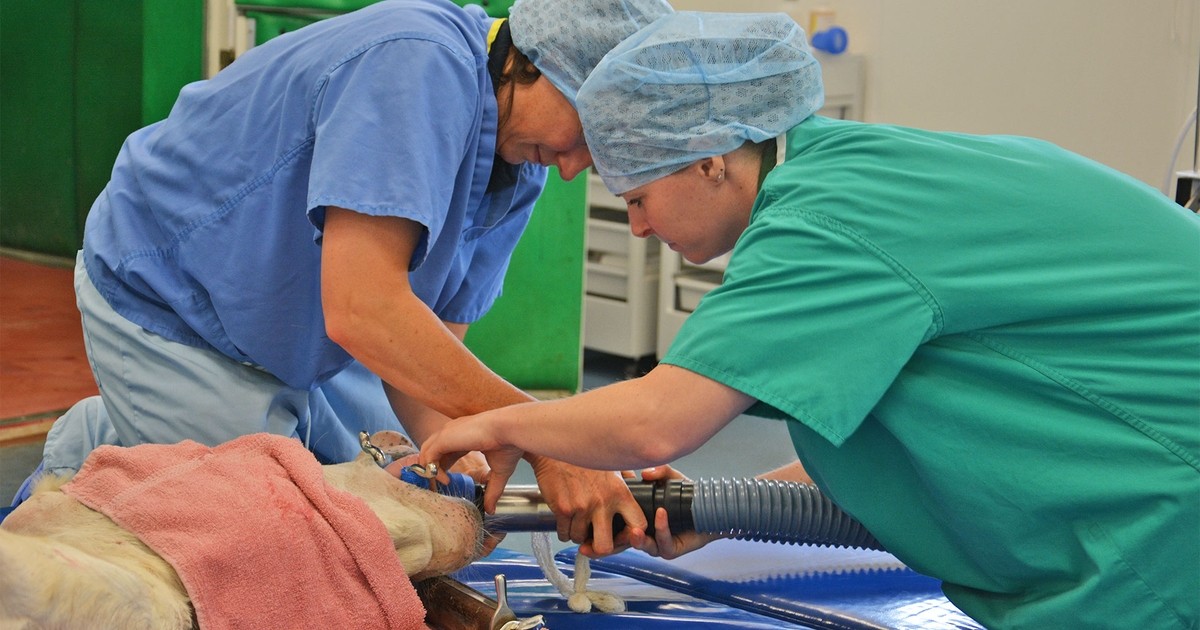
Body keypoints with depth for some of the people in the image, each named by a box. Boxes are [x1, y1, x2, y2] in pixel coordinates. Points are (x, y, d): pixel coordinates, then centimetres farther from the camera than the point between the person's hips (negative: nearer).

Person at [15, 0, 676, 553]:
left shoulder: (522, 166, -6)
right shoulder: (419, 63, -34)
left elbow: (425, 352, -8)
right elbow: (361, 311, -43)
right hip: (160, 302, -8)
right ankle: (86, 457, 12)